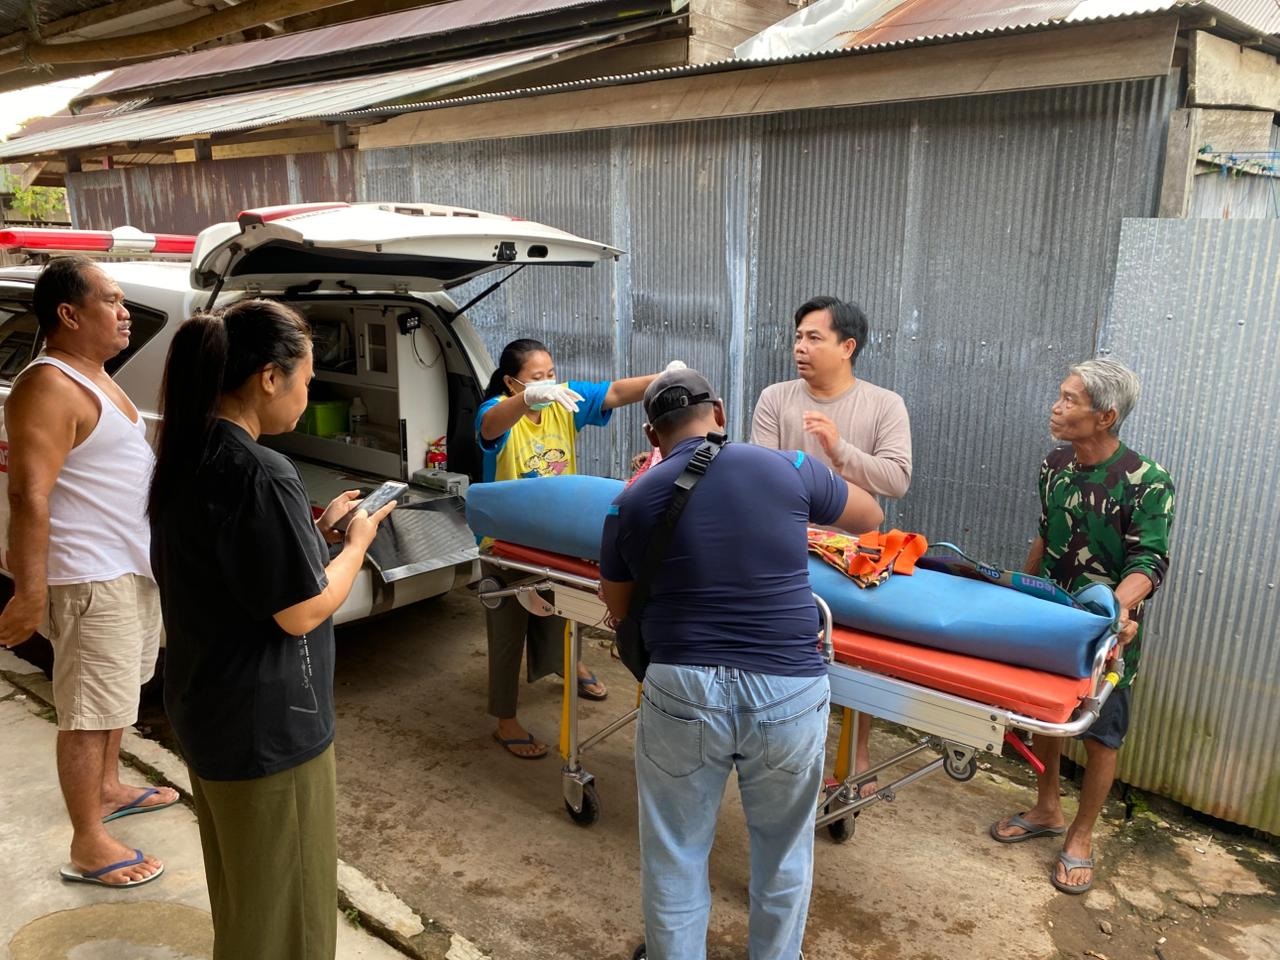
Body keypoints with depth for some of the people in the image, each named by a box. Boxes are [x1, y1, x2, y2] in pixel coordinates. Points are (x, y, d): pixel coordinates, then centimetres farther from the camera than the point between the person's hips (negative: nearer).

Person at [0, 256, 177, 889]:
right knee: (90, 710, 0)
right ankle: (88, 846, 12)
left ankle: (107, 789, 41)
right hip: (90, 580, -10)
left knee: (118, 692, 23)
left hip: (132, 568, 10)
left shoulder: (93, 378, 12)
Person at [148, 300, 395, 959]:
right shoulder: (261, 474, -26)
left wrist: (315, 528, 7)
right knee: (282, 906, 11)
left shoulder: (184, 459, 2)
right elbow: (302, 613, -21)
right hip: (268, 726, -9)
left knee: (238, 891, 29)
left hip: (202, 710, 9)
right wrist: (357, 541, -7)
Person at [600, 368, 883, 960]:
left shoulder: (632, 503, 1)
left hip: (683, 690, 0)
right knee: (783, 852, 24)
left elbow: (617, 607, 15)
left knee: (674, 855, 20)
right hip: (787, 693, 1)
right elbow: (870, 518, 17)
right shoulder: (787, 468, -1)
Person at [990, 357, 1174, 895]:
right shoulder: (1055, 464, -1)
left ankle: (1080, 836, 25)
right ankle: (1047, 810, 36)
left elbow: (1148, 563, -23)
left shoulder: (1147, 482, -19)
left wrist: (1119, 607, -42)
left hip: (1110, 628, -5)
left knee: (1101, 735, 7)